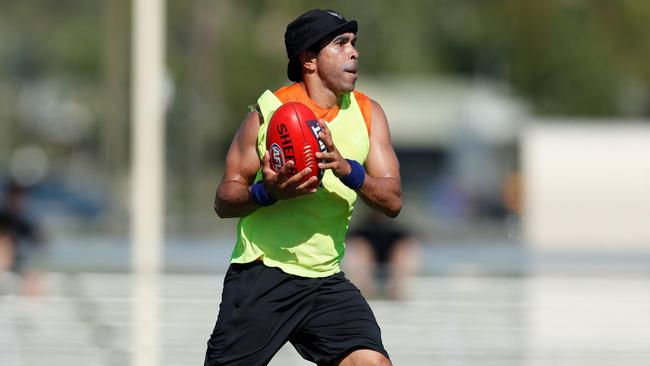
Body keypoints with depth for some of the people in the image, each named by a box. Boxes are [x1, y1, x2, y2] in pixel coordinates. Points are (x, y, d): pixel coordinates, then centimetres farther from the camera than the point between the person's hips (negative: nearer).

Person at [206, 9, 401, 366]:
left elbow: (392, 200, -2)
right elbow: (224, 200, -1)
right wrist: (266, 192, -22)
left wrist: (348, 170, -21)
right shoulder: (269, 110, -4)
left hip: (326, 280, 3)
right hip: (261, 277, -3)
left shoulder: (367, 114, 6)